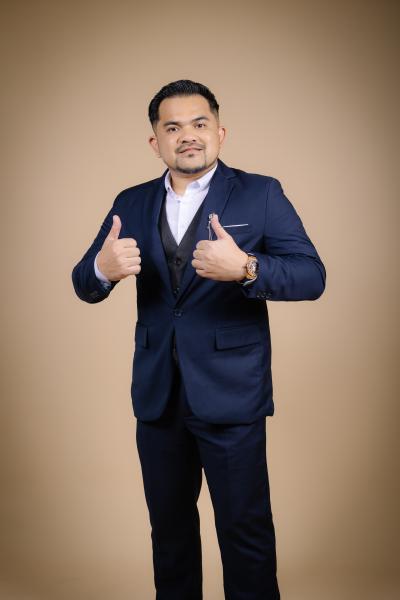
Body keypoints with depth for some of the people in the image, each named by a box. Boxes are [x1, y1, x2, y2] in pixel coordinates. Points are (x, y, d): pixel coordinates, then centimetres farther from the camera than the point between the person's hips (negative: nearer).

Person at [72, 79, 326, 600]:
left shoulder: (260, 194, -5)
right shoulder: (132, 203, 6)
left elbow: (311, 276, -13)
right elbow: (85, 286, 3)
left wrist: (245, 267, -33)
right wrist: (103, 268, -22)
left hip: (231, 395, -4)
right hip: (158, 394, 4)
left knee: (245, 528, 8)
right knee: (169, 524, 20)